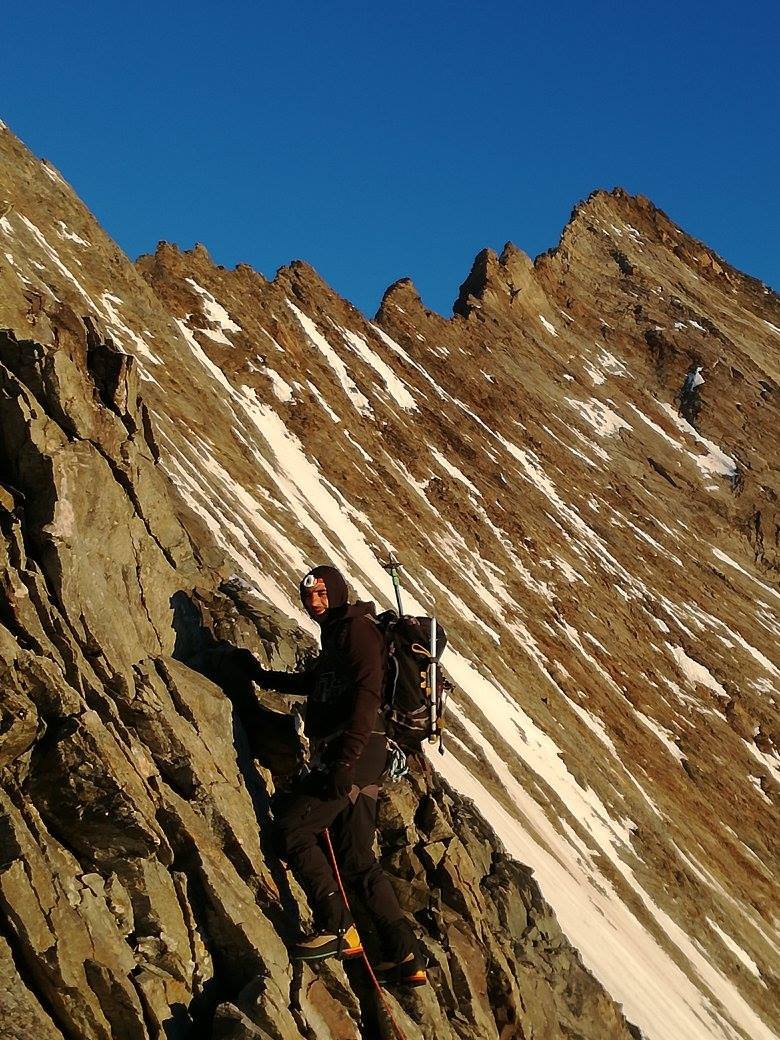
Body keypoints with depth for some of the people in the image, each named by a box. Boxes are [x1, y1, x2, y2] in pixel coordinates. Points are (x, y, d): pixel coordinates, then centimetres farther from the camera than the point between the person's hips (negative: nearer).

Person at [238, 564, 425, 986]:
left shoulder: (357, 627, -6)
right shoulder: (334, 636, 25)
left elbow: (367, 692, -19)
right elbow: (314, 683, 44)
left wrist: (345, 758, -26)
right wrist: (265, 676, 49)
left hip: (354, 753, -10)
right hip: (345, 758, 10)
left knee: (291, 829, -9)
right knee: (357, 860, 7)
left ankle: (337, 928, -9)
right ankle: (406, 957, 6)